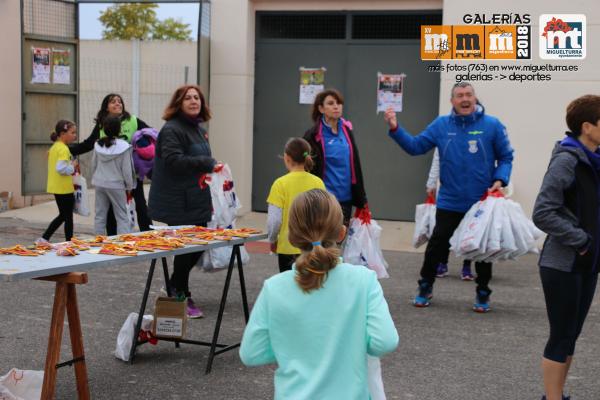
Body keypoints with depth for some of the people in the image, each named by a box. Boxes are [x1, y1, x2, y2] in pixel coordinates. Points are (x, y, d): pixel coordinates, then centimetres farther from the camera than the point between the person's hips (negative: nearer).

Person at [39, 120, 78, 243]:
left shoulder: (54, 147, 11)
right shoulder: (63, 149, -18)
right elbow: (61, 168, -28)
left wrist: (71, 169, 11)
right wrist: (72, 167, -13)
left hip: (56, 188, 9)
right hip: (64, 189, -9)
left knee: (63, 215, 18)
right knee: (68, 217, 3)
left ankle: (44, 239, 16)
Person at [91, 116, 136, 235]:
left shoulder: (98, 145, -1)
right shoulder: (123, 147, -14)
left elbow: (93, 165, 8)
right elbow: (126, 169, -9)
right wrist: (129, 186, 3)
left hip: (100, 184, 4)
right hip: (116, 185, -4)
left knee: (100, 215, 11)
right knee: (122, 216, 2)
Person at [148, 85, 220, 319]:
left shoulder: (199, 130, 16)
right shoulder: (171, 130, -14)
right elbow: (174, 161, -26)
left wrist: (210, 168, 9)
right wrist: (206, 163, -20)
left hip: (198, 202, 9)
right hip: (178, 204, -9)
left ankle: (175, 287, 30)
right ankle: (181, 297, 12)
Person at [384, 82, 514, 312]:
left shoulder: (492, 125, -7)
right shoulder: (441, 125, -1)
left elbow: (505, 157, 0)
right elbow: (415, 146, 1)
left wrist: (500, 180, -15)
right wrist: (395, 129, -10)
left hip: (483, 203, -1)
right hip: (449, 203, 1)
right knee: (436, 246, 6)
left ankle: (483, 294, 27)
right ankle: (425, 288, 24)